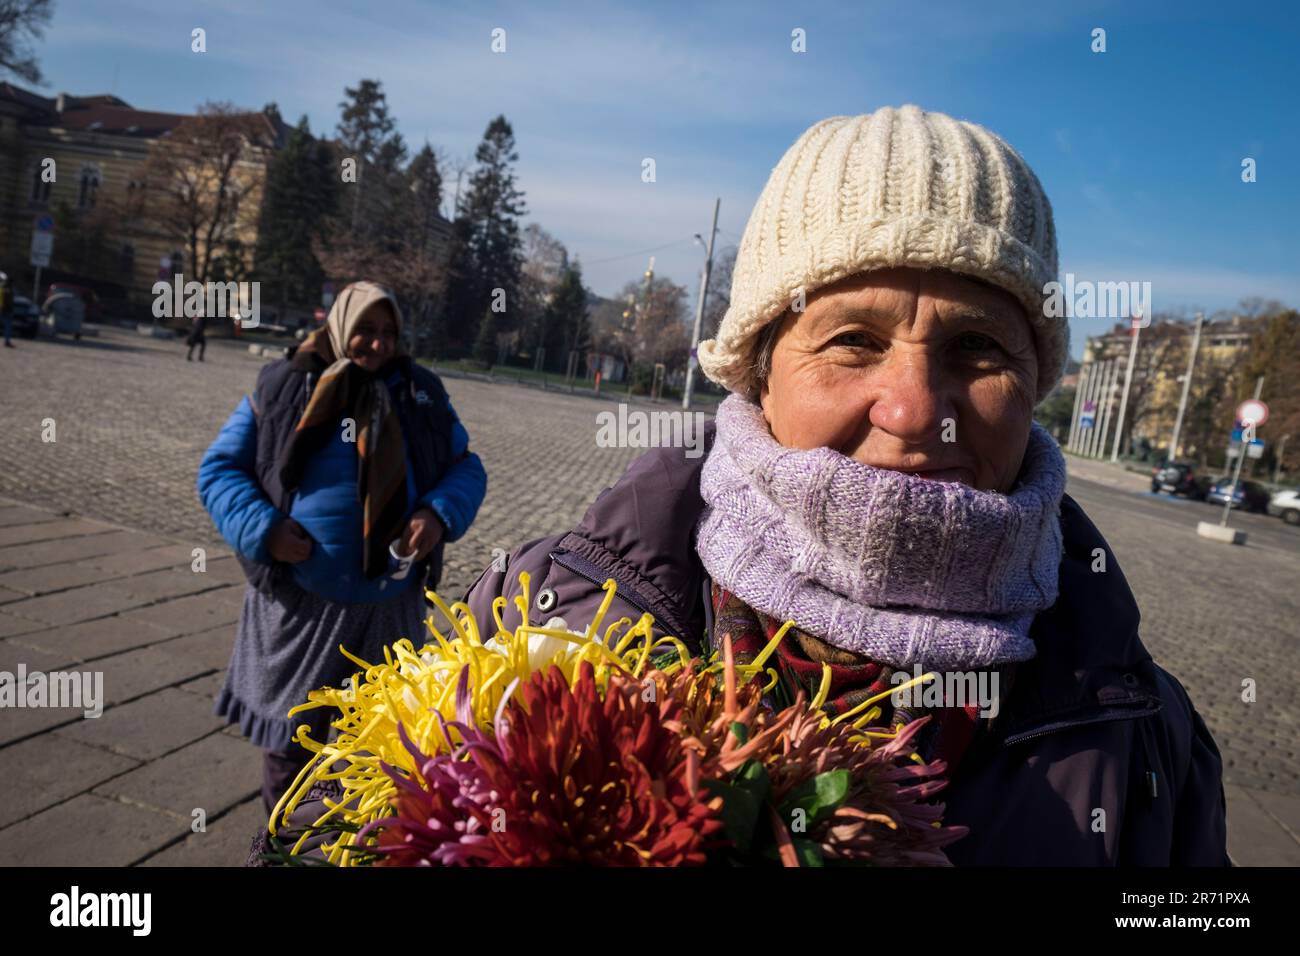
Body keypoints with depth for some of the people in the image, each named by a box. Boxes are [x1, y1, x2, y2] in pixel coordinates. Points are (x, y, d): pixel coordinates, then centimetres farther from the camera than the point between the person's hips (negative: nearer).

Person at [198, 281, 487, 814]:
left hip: (390, 605, 2)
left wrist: (440, 514, -12)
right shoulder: (283, 388, -3)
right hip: (300, 603, -2)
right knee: (289, 733, 15)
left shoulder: (421, 394, 5)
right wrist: (261, 527, -16)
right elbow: (219, 469, 2)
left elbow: (466, 467, 9)